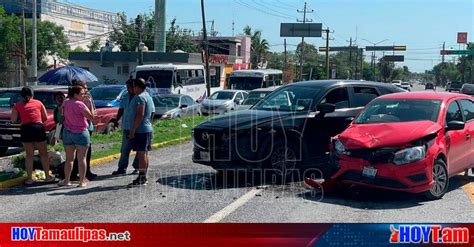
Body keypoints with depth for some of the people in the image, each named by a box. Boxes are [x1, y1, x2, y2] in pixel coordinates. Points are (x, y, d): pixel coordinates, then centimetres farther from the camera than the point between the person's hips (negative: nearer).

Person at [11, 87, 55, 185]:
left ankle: (29, 179, 9)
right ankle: (48, 176, 14)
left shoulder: (17, 106, 5)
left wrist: (22, 118, 18)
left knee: (29, 155, 10)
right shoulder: (39, 103, 6)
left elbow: (13, 120, 0)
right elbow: (45, 118, 8)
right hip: (39, 128, 0)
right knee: (43, 154, 11)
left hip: (25, 130, 0)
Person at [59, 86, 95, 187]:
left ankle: (66, 180, 15)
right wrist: (90, 103, -8)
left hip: (67, 132, 6)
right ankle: (82, 181, 4)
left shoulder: (65, 104, 4)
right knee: (81, 159, 2)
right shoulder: (80, 104, -16)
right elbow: (91, 117, -14)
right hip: (81, 133, -6)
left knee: (69, 158, 13)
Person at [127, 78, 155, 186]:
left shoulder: (140, 97, -14)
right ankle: (143, 177, 19)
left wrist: (133, 130, -21)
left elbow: (140, 115, -22)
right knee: (144, 153, 13)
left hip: (141, 130, -10)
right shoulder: (148, 96, 18)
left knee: (141, 153, -9)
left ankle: (142, 178, -7)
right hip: (147, 129, 11)